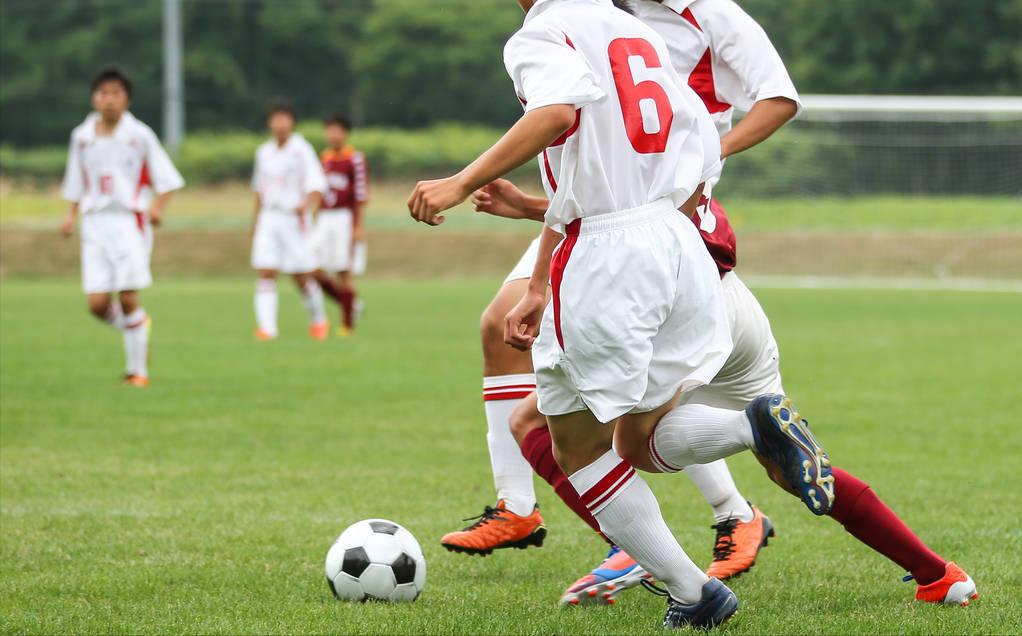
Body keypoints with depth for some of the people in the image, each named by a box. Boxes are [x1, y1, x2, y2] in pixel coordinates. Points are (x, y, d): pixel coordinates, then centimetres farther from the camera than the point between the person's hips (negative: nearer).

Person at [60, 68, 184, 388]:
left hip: (130, 221, -3)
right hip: (95, 224, 3)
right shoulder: (81, 136, 8)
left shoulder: (139, 135, -3)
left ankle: (137, 369, 3)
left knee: (128, 299, -8)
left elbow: (165, 180, -1)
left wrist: (157, 208, -16)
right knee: (97, 303, -5)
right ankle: (137, 326, 26)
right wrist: (72, 215, 6)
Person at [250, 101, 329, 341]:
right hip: (268, 219, 4)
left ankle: (318, 320, 25)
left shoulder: (301, 150, -5)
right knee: (265, 273, -9)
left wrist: (306, 204, -30)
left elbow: (317, 186, -11)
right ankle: (266, 327, -14)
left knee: (302, 276, 2)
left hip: (295, 219, -4)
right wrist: (255, 222, 24)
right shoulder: (264, 152, 12)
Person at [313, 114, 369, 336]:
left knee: (344, 272, -5)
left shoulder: (355, 159, -8)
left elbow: (361, 195, -9)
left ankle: (348, 323, 3)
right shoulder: (323, 159, 13)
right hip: (325, 219, 6)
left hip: (345, 218, -6)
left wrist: (359, 227, -13)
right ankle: (350, 303, 20)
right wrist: (315, 223, 19)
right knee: (317, 272, -1)